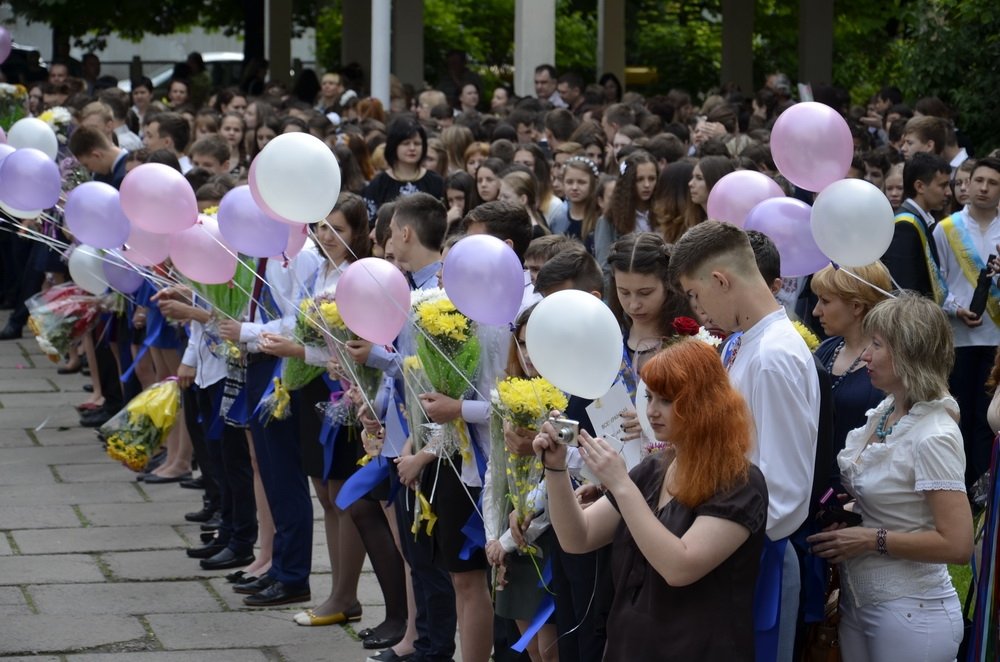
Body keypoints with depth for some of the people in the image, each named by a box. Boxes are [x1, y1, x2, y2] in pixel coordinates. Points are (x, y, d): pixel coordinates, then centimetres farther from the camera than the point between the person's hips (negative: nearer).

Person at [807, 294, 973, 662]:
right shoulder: (883, 412, 4)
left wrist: (871, 539, -19)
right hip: (858, 601, 8)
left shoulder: (933, 437, -20)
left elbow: (957, 544, -24)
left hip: (911, 614, -8)